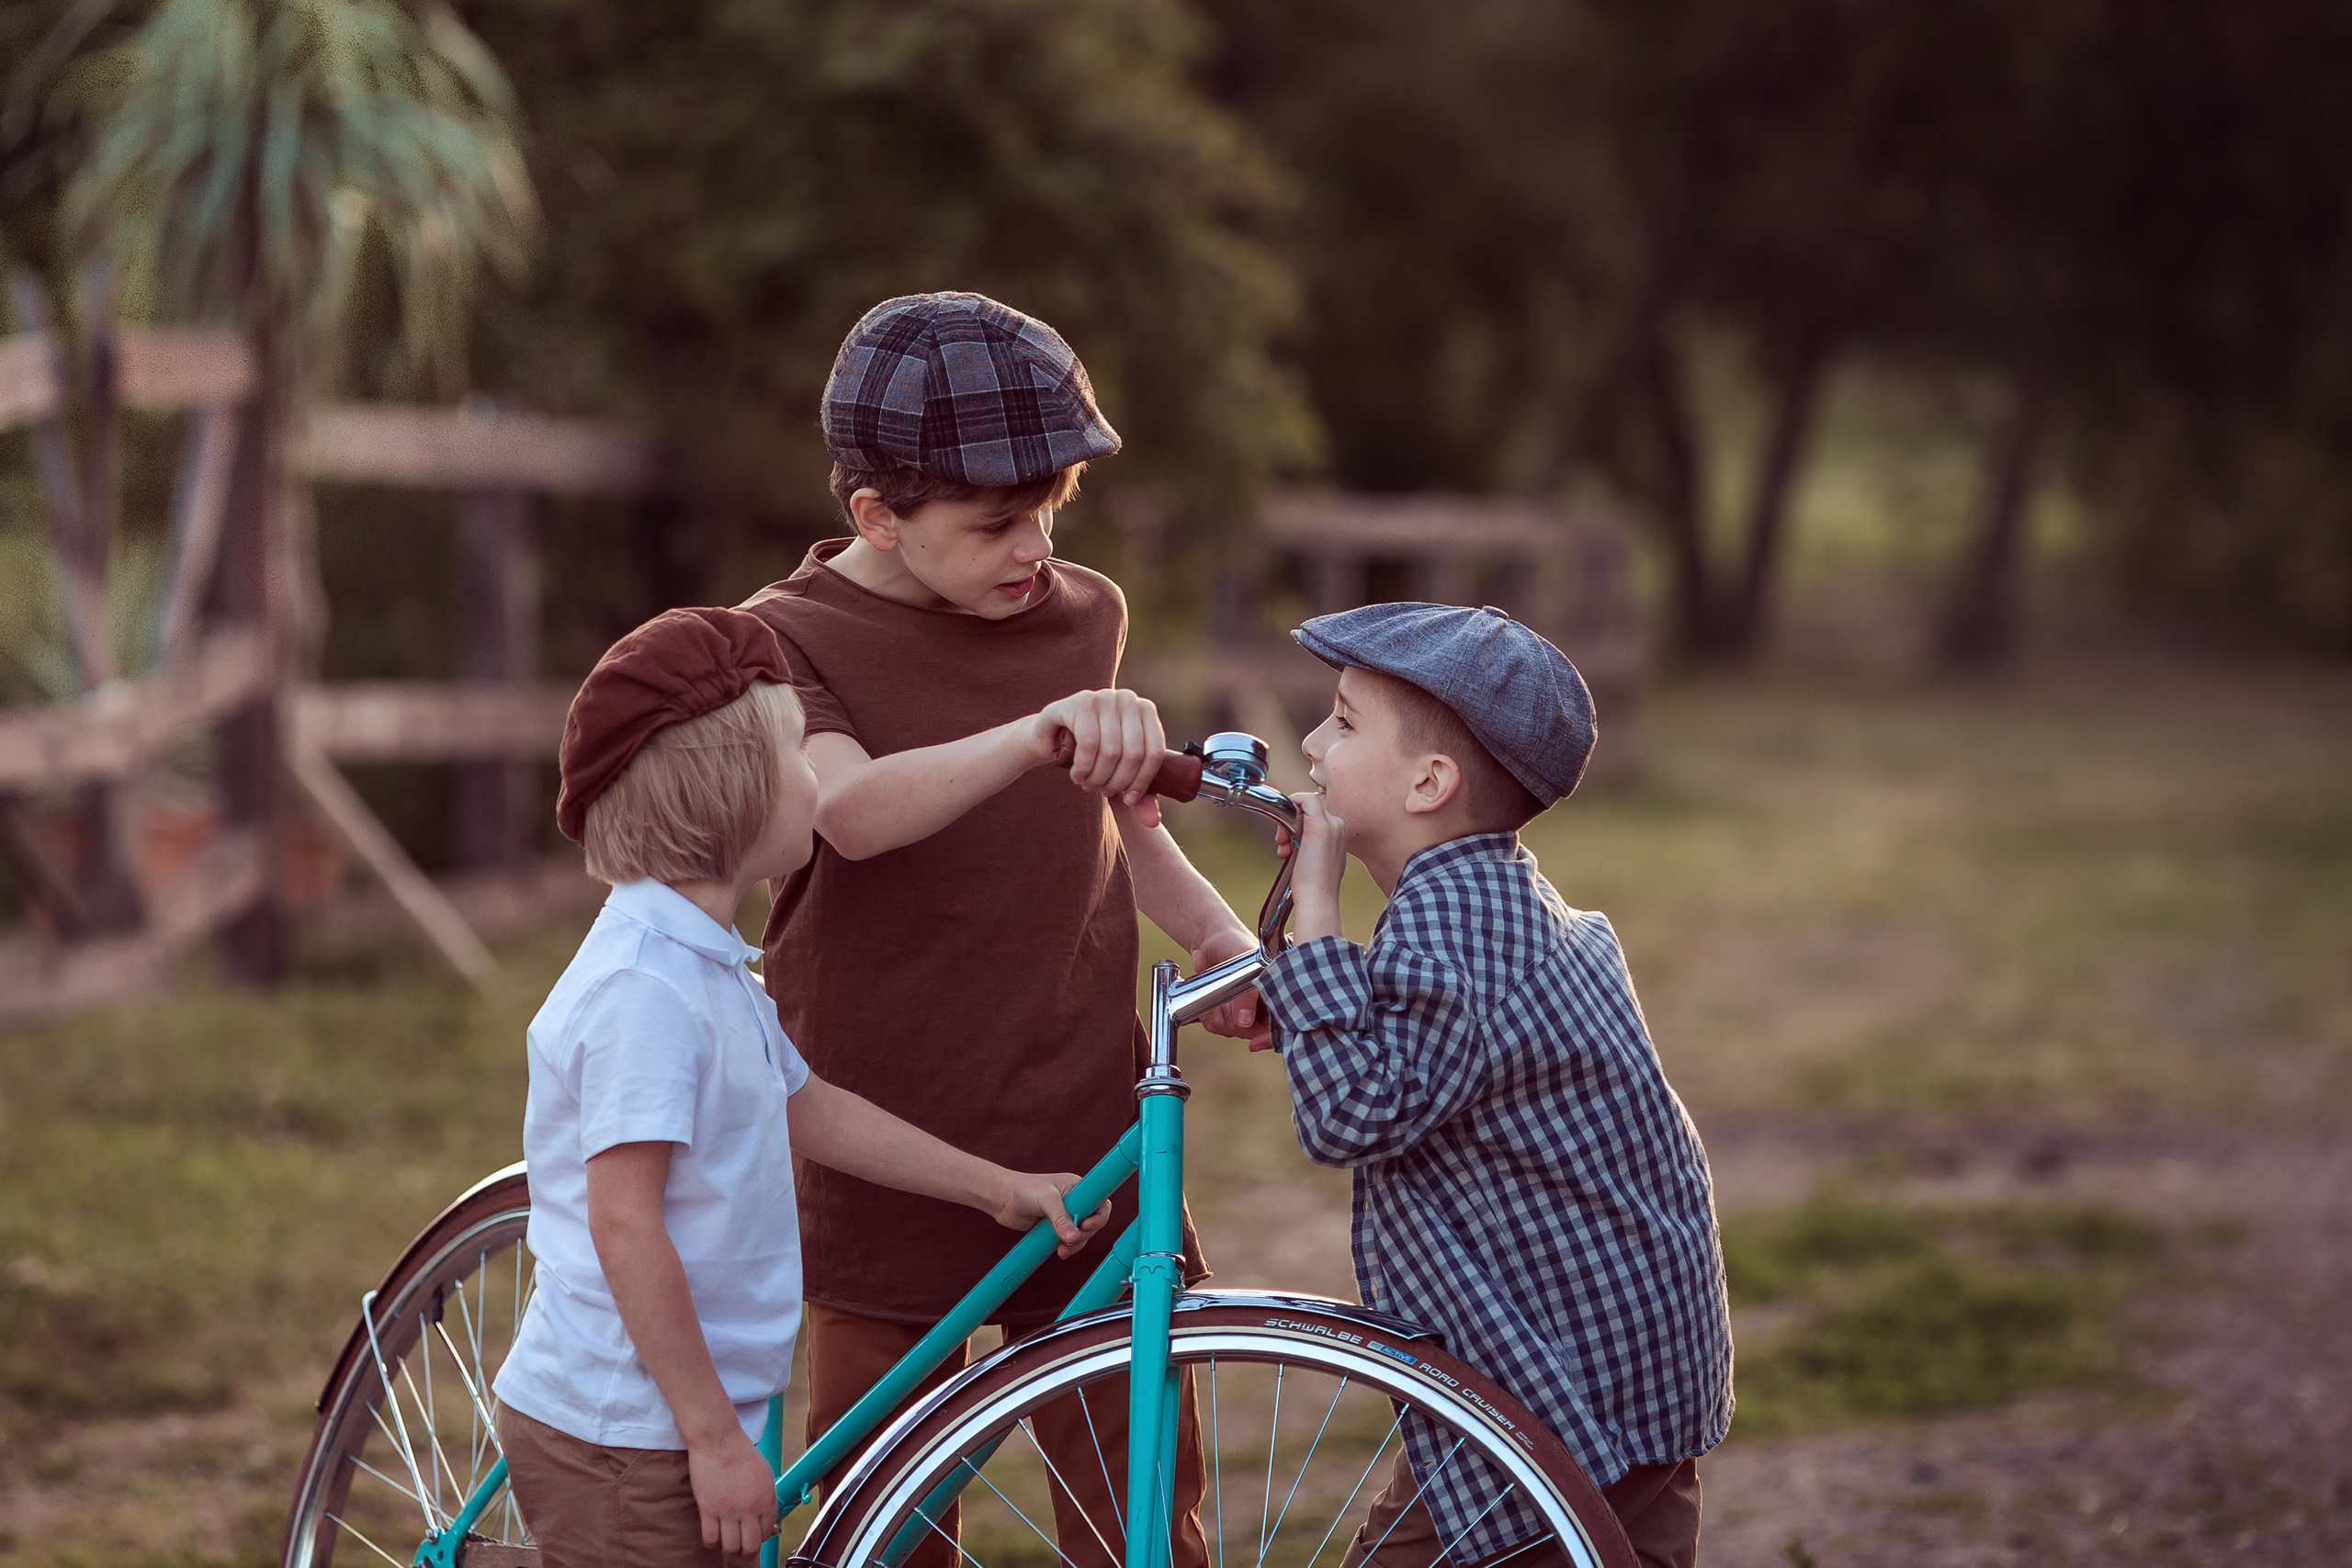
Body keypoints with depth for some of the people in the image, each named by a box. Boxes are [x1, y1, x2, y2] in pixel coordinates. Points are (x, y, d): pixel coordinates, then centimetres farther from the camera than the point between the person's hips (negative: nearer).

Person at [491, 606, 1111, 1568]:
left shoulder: (703, 964, 11)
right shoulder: (644, 985, -22)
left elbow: (807, 1109, 23)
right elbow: (626, 1222, -25)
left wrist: (998, 1189, 25)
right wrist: (715, 1438, -21)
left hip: (673, 1427, 10)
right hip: (625, 1451, -10)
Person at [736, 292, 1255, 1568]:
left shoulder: (1085, 613, 7)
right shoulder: (788, 639, -8)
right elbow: (852, 808, -29)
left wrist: (1224, 940, 6)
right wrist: (1038, 733, -46)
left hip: (1085, 1148, 4)